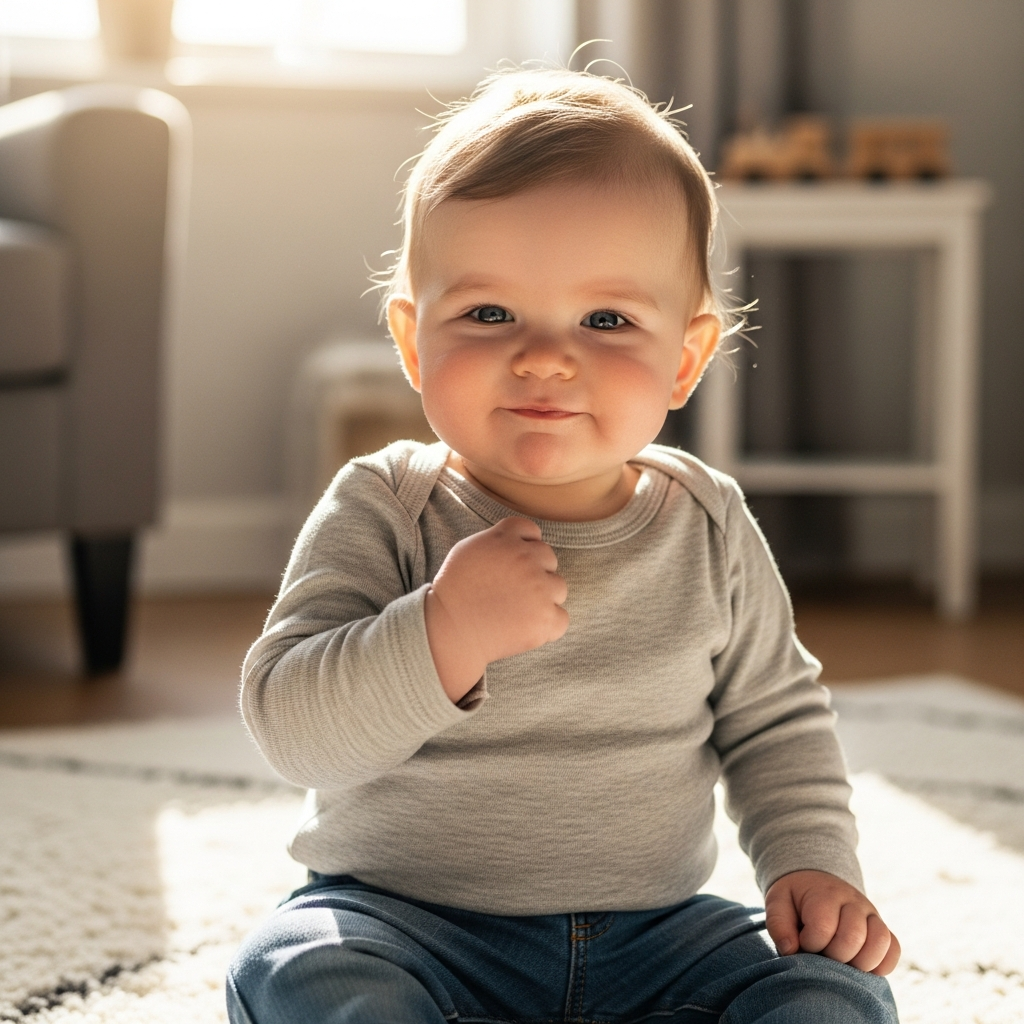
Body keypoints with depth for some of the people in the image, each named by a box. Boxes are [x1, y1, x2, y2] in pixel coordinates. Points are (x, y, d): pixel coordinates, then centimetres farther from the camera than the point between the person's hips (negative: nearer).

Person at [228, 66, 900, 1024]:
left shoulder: (709, 530, 0)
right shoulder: (381, 513, -9)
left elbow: (774, 719, 13)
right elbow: (290, 729, -18)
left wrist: (810, 860, -2)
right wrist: (444, 634, -32)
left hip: (650, 931, 3)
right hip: (405, 918, -2)